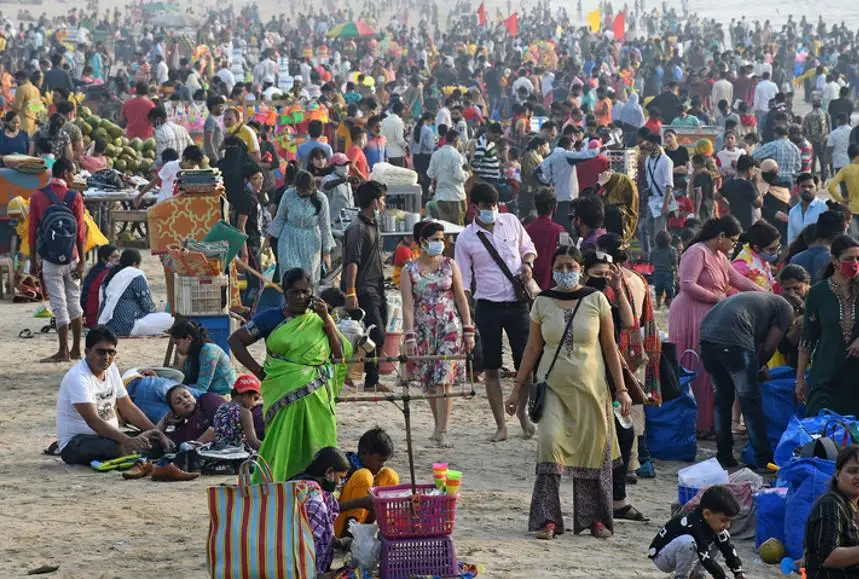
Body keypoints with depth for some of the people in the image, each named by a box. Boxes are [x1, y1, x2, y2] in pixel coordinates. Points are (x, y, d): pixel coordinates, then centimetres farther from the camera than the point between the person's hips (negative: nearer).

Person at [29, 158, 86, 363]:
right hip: (71, 258, 1)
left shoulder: (37, 197, -2)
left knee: (58, 304, -1)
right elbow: (81, 232, -4)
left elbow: (32, 231, -1)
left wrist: (33, 261, 6)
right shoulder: (75, 197, -4)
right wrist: (81, 262, 1)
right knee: (74, 302, 12)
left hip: (49, 259, -1)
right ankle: (76, 350, 16)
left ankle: (64, 351, -4)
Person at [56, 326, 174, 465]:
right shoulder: (77, 377, -21)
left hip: (109, 435, 8)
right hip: (75, 443, -8)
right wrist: (128, 441, -42)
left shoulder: (111, 369, 6)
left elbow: (128, 408, 11)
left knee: (155, 441, -8)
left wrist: (156, 432, -3)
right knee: (120, 448, -36)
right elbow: (93, 421, -31)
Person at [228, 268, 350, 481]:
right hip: (284, 396, -2)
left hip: (317, 399, 2)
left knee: (316, 445, -1)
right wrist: (258, 371, 1)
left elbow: (342, 353, 3)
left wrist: (327, 319, -4)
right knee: (283, 446, -9)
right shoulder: (271, 318, 4)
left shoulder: (320, 320, 11)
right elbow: (235, 340, 8)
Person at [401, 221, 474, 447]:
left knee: (444, 380, -10)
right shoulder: (409, 271, 1)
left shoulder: (449, 265, 4)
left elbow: (461, 299, 6)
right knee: (429, 382, 7)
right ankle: (439, 425, 23)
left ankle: (442, 432, -11)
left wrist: (468, 331, 1)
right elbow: (408, 306, -4)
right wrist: (409, 336, -12)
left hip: (450, 329, -1)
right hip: (424, 331, 1)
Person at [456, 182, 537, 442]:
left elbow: (528, 248, 20)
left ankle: (522, 412, 26)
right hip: (488, 306, -1)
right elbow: (463, 281, 0)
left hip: (517, 303, 2)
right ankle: (500, 425, 12)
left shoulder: (511, 222, 4)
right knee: (491, 368, 3)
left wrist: (527, 263, -3)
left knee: (525, 362, 1)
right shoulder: (466, 239, -3)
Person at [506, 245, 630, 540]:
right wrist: (518, 389, 9)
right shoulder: (542, 303, 4)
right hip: (553, 386, 0)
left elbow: (609, 347, 4)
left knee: (593, 449, 2)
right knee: (550, 440, -18)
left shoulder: (596, 300, 1)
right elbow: (532, 349, 10)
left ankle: (594, 518, 15)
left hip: (590, 387, 0)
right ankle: (547, 518, -14)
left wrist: (621, 388, 1)